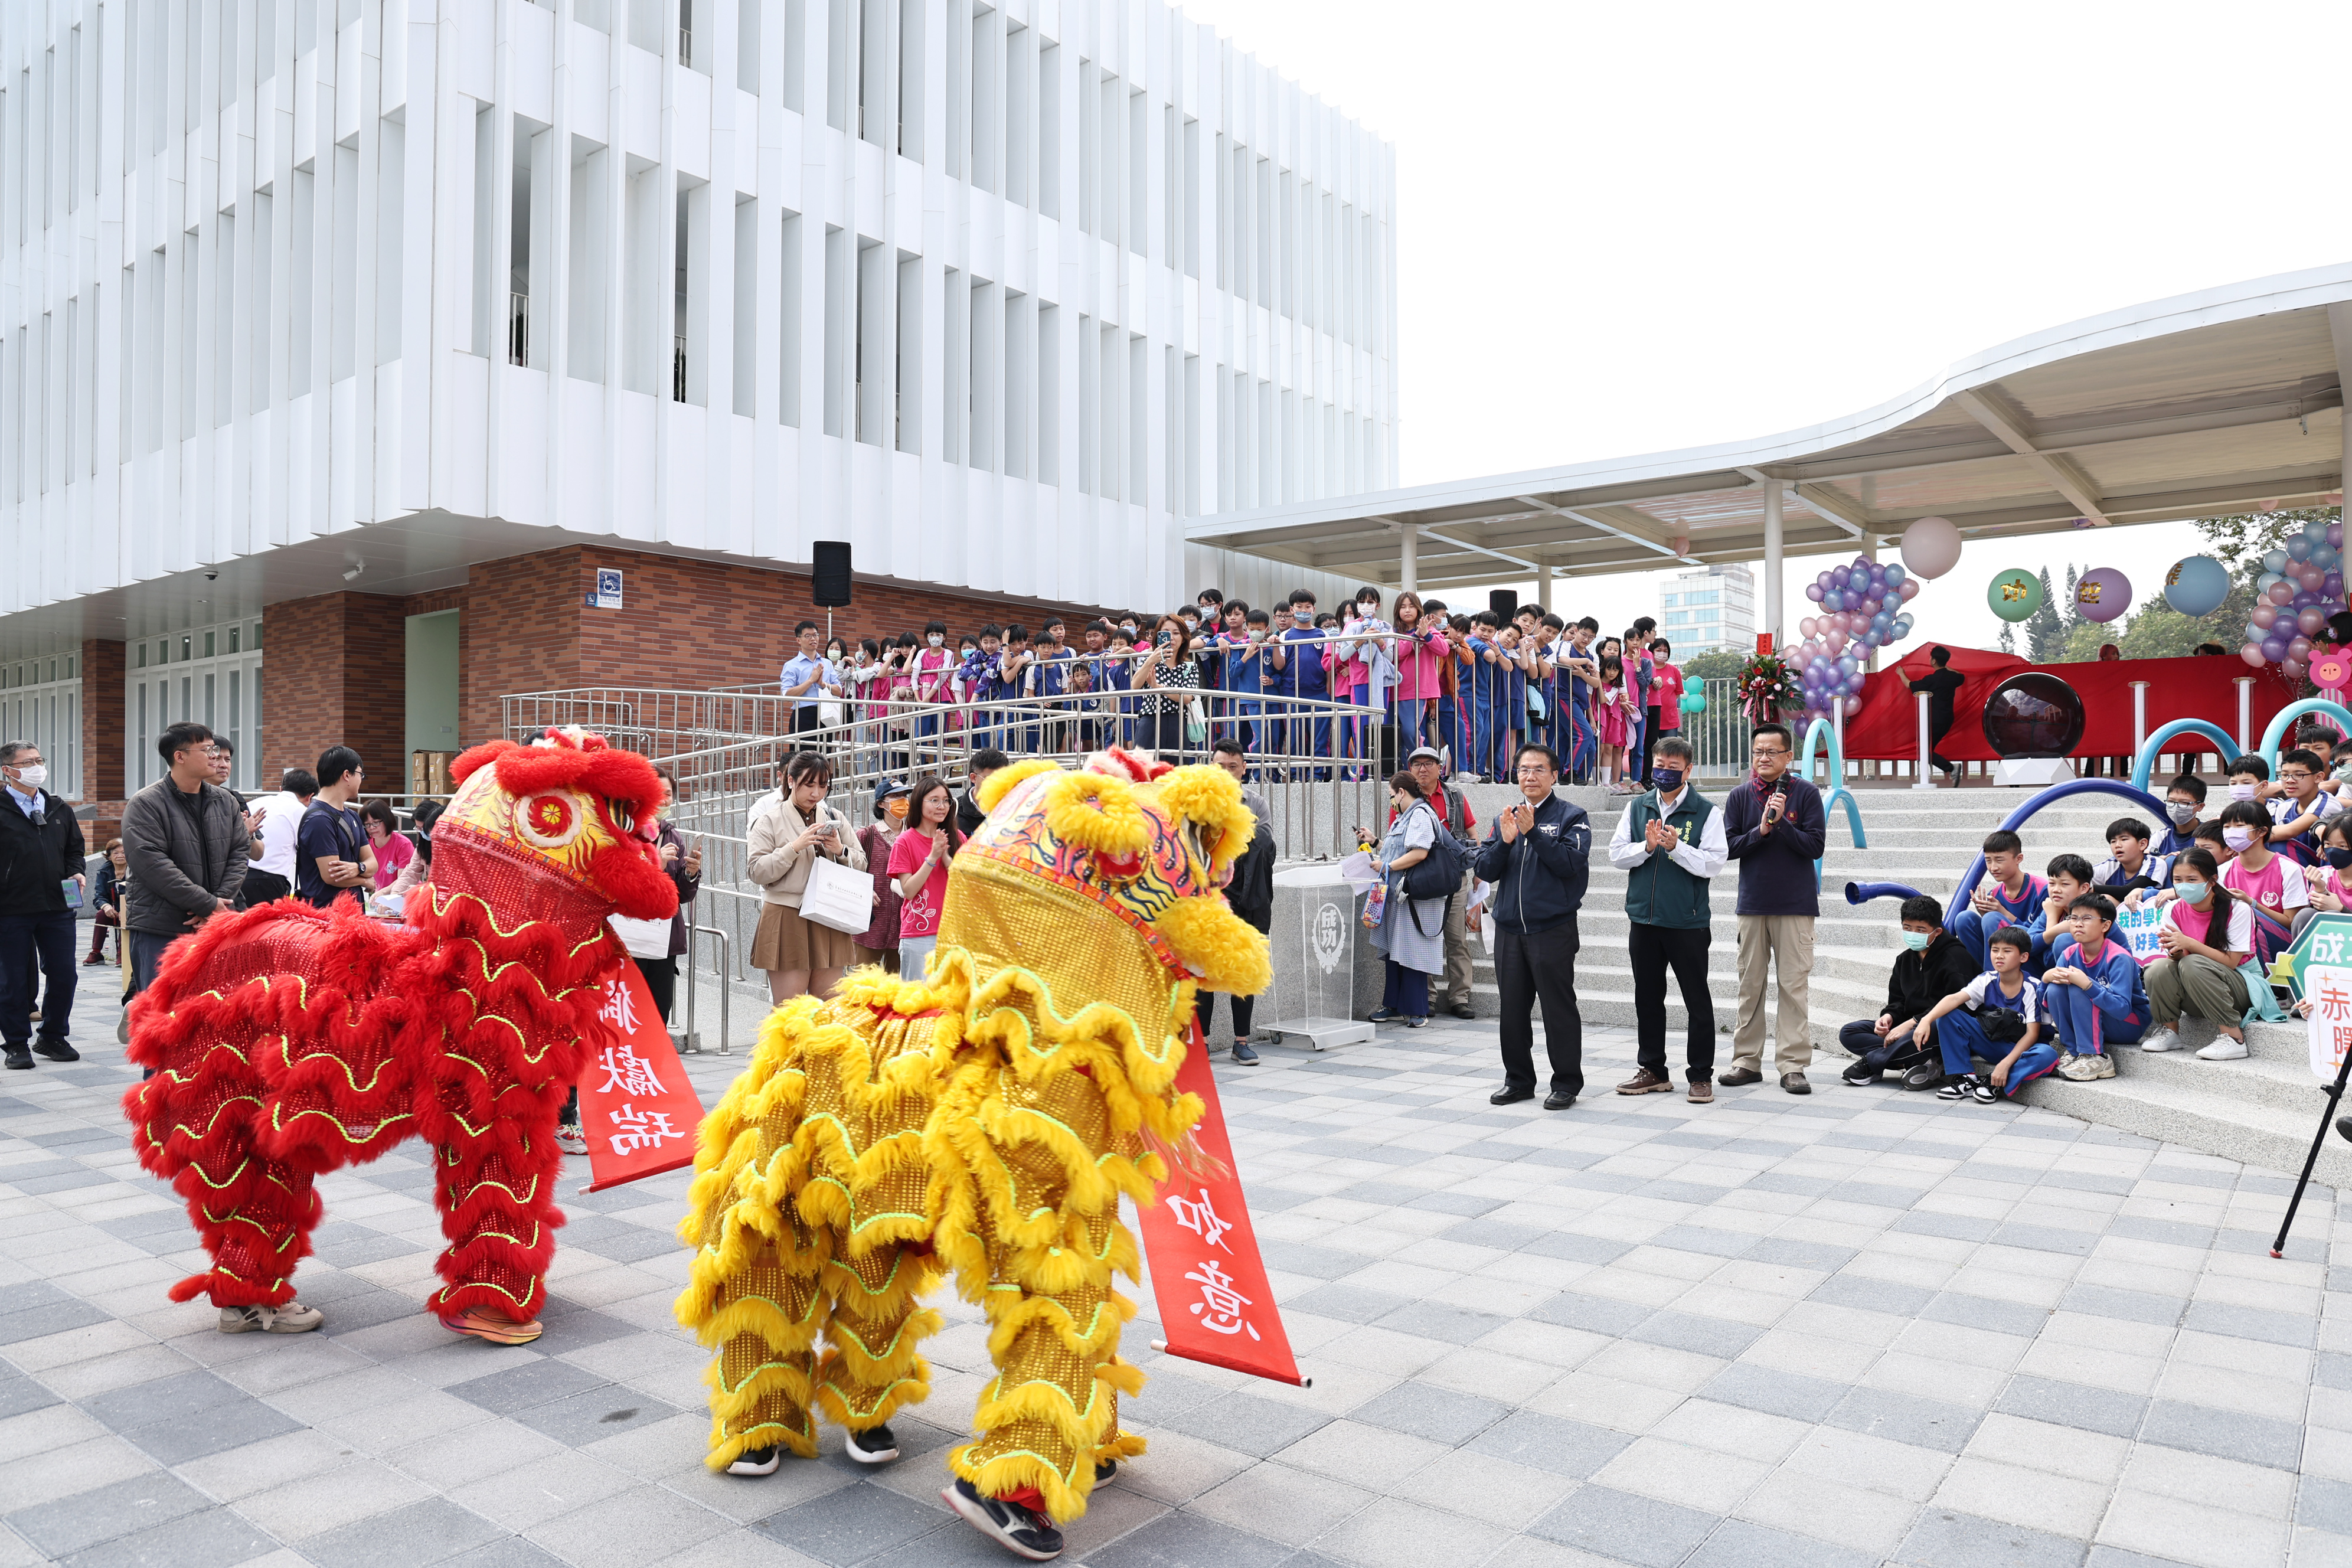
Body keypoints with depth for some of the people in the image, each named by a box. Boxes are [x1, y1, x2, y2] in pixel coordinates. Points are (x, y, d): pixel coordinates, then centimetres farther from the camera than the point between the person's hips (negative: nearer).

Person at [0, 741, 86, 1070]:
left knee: (64, 975, 5)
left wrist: (76, 873, 4)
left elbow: (74, 848, 22)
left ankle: (52, 1037, 20)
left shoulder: (59, 809, 13)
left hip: (57, 907, 5)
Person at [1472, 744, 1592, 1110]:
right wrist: (1505, 841, -12)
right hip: (1509, 928, 5)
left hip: (1554, 929, -5)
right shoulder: (1504, 817, 13)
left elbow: (1571, 864, -15)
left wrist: (1533, 832, -20)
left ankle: (1567, 1082, 12)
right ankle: (1518, 1079, 23)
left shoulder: (1571, 817, 0)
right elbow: (1485, 871, 6)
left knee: (1559, 1008, 0)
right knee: (1513, 1008, 11)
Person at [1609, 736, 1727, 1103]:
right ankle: (1653, 1070, 24)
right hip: (1644, 918, 4)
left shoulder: (1706, 812, -3)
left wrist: (1676, 847, -21)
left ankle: (1701, 1075, 14)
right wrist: (1647, 846, -14)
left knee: (1697, 1000, 3)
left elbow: (1714, 864, -10)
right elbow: (1616, 855, 3)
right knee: (1647, 998, 12)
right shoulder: (1636, 807, 8)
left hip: (1687, 921, -4)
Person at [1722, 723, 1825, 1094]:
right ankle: (1747, 1061, 15)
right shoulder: (1740, 797, 7)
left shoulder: (1806, 794, -1)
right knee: (1750, 983, 7)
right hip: (1753, 903, 3)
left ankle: (1792, 1065, 2)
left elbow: (1815, 846, -7)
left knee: (1795, 984, -3)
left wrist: (1782, 822, -17)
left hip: (1796, 904, -2)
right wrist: (1761, 831, -12)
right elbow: (1728, 847, 1)